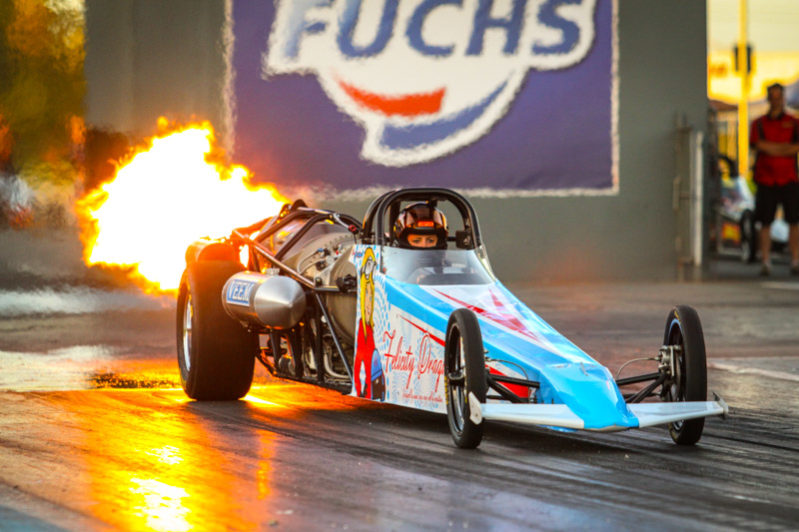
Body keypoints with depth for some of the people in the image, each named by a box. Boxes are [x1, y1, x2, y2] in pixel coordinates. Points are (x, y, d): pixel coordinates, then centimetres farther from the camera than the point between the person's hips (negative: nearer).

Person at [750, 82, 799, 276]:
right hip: (766, 180, 0)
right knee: (765, 223, -2)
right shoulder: (759, 124, 9)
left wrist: (772, 149, -11)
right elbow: (758, 144, -8)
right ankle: (765, 264, 1)